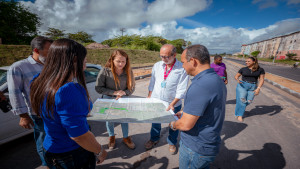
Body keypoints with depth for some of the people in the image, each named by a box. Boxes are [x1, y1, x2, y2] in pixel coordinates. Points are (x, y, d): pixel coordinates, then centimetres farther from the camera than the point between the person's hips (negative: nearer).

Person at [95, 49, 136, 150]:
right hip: (108, 100, -1)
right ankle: (111, 137, 47)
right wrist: (114, 92, -22)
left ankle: (126, 138, 41)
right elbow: (98, 88, -15)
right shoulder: (105, 71, -18)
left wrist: (123, 93, -23)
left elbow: (132, 88, -4)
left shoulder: (128, 72, -11)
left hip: (123, 100, 2)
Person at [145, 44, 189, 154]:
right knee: (155, 122, 21)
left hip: (173, 104, -2)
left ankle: (172, 142, 44)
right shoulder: (157, 65, -1)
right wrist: (149, 98, 3)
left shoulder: (182, 69, -13)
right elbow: (152, 84, 6)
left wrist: (172, 104, -20)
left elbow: (181, 90, -14)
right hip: (156, 101, 3)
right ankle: (154, 139, 48)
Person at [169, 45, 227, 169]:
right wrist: (185, 112, 13)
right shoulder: (217, 79, 1)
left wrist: (173, 125, -7)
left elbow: (186, 125, -28)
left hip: (196, 148, -8)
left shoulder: (200, 86, -32)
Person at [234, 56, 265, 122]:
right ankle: (239, 115, 4)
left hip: (252, 87, 2)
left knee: (249, 101, 4)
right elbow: (236, 76, 7)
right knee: (242, 100, -7)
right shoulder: (243, 69, 0)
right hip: (242, 85, -2)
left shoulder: (260, 70, 2)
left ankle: (240, 107, 32)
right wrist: (238, 80, -15)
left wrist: (258, 88, -13)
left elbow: (261, 79, -1)